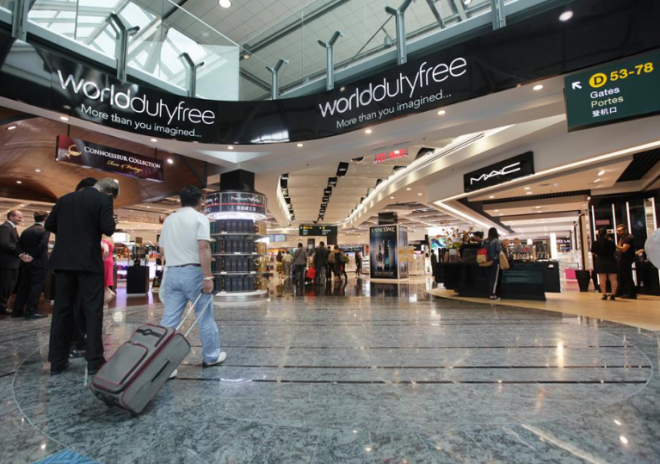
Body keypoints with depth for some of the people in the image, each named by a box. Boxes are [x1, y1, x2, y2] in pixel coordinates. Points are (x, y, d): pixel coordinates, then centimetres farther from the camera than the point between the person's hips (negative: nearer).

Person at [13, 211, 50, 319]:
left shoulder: (26, 230, 9)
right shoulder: (45, 230, -11)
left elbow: (19, 245, 7)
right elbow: (42, 245, -23)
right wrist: (33, 256, -10)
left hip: (26, 263, 7)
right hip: (39, 263, -7)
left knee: (23, 286, 15)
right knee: (36, 287, -3)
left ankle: (17, 310, 20)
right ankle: (31, 312, -4)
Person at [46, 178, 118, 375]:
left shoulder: (65, 198, 11)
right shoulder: (104, 200, -6)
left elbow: (49, 225, 12)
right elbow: (108, 229, -15)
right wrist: (112, 221, 6)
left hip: (63, 261, 6)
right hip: (88, 262, -5)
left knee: (62, 309, 10)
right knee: (93, 310, 0)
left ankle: (57, 361, 16)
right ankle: (94, 361, 3)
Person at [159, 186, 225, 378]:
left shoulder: (168, 220, 13)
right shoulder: (200, 218, -7)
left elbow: (162, 249, 18)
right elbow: (203, 248, -19)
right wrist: (208, 276, -19)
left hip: (172, 273, 6)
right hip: (193, 272, -5)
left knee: (169, 320, 6)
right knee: (205, 317, 9)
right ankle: (211, 356, 22)